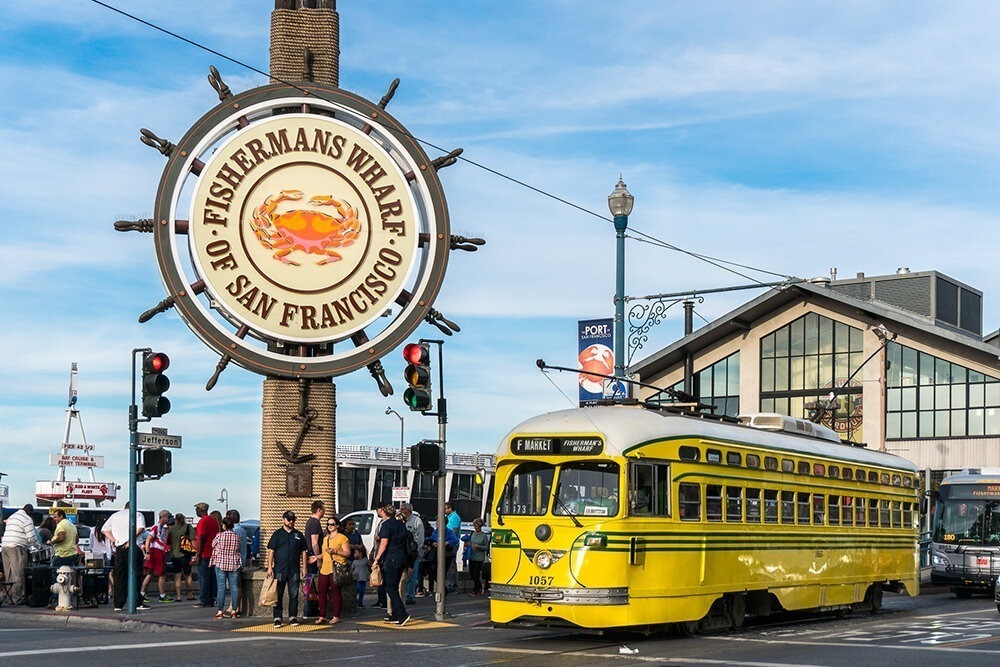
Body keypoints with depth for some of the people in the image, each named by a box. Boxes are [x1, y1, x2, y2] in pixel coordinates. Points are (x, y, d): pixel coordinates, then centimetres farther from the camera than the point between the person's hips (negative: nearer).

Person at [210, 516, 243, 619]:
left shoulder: (219, 535, -8)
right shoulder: (238, 537, 0)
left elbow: (213, 545, 8)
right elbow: (240, 550, 9)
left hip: (220, 563, -2)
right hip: (235, 564, 2)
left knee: (221, 587, 1)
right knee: (234, 587, 6)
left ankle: (220, 611, 1)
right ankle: (234, 611, 6)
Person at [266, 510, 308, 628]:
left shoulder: (299, 535, 12)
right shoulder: (277, 534, 5)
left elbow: (303, 552, 14)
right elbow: (271, 551, 2)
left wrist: (304, 568, 7)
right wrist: (270, 567, -7)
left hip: (294, 570, 2)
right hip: (279, 569, -2)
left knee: (294, 595, 3)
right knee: (278, 595, -1)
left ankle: (292, 617, 11)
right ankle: (277, 618, 3)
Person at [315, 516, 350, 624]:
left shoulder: (342, 538, 0)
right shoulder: (326, 538, 24)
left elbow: (347, 553, -6)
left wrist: (335, 551, -16)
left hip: (336, 569, -7)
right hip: (324, 569, 7)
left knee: (336, 593, -5)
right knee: (321, 592, 2)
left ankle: (336, 616, 1)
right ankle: (322, 616, 7)